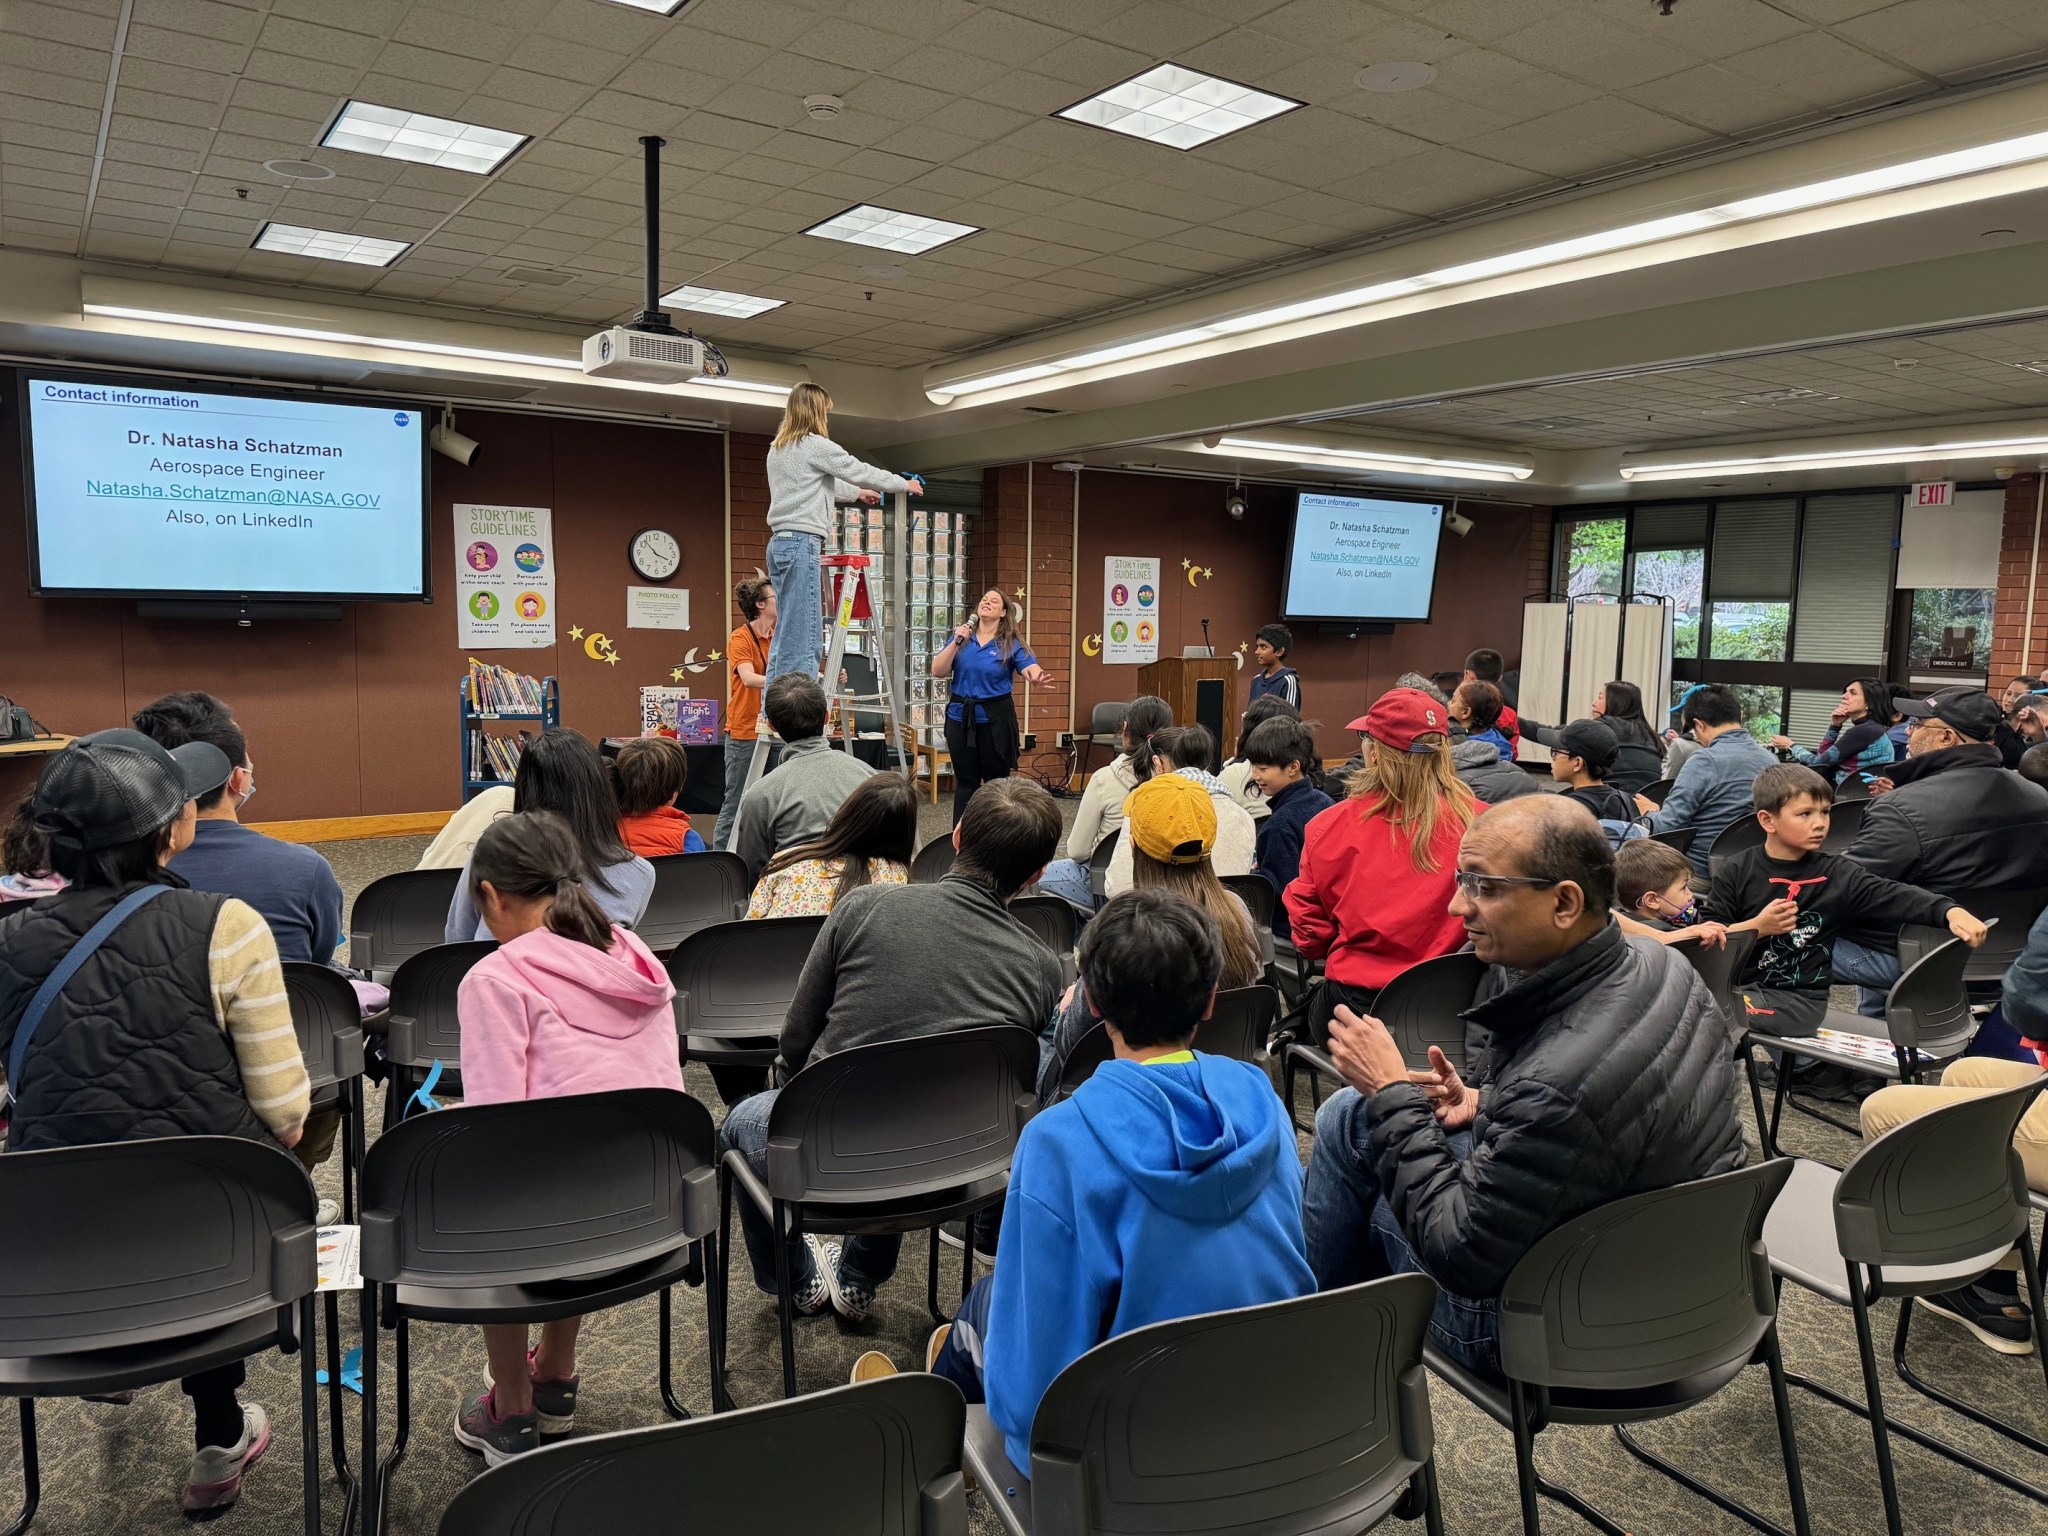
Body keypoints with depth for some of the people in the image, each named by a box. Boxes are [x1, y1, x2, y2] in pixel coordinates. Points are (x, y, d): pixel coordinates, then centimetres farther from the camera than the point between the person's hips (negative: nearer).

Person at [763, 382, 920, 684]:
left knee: (785, 635, 9)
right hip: (802, 542, -9)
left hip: (780, 543, 9)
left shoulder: (777, 449, 20)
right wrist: (905, 484, 18)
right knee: (803, 638, -11)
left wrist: (857, 493, 47)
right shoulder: (816, 446, -6)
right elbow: (862, 472, 3)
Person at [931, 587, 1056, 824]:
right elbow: (937, 671, -1)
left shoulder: (1011, 643, -3)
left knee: (997, 781, 5)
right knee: (965, 782, 9)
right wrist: (956, 643, -13)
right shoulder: (961, 636, 5)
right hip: (960, 716, 2)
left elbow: (1030, 668, -17)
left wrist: (1038, 678, -41)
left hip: (995, 717, -2)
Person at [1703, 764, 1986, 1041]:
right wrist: (1758, 927, -15)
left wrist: (1950, 912, -25)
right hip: (1735, 984, 2)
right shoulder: (1737, 871, 2)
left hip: (1799, 997, -2)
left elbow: (1897, 897, -8)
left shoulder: (1838, 876, 3)